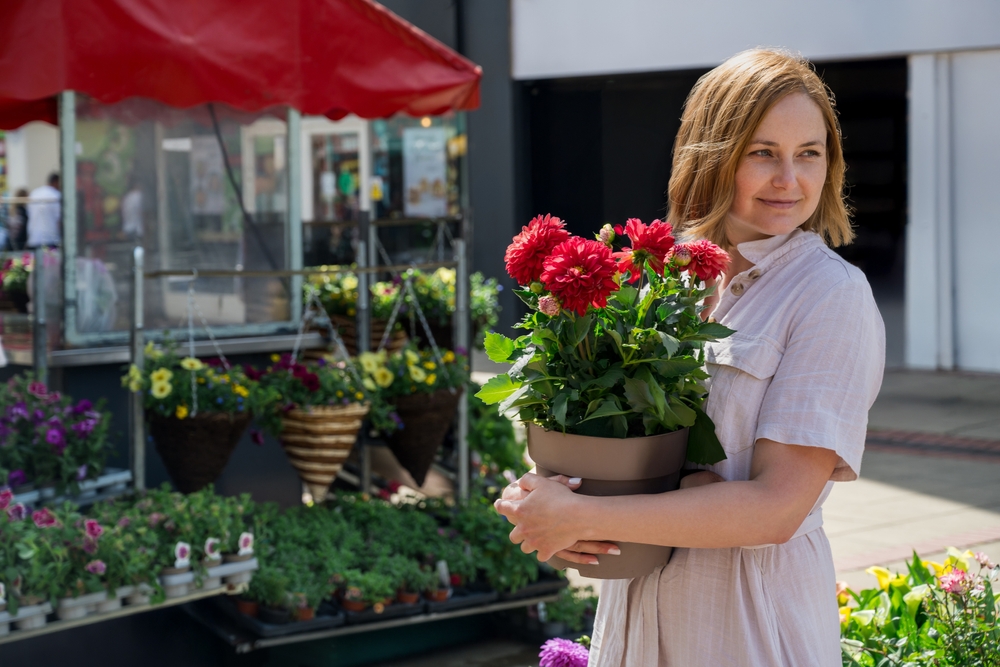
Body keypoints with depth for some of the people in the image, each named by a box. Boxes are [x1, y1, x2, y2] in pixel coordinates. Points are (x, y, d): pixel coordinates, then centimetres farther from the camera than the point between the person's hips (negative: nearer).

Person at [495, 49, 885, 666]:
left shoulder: (831, 295, -13)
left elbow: (778, 507, -20)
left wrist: (581, 516, -21)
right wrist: (547, 505, -11)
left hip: (752, 616, -5)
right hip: (636, 607, 5)